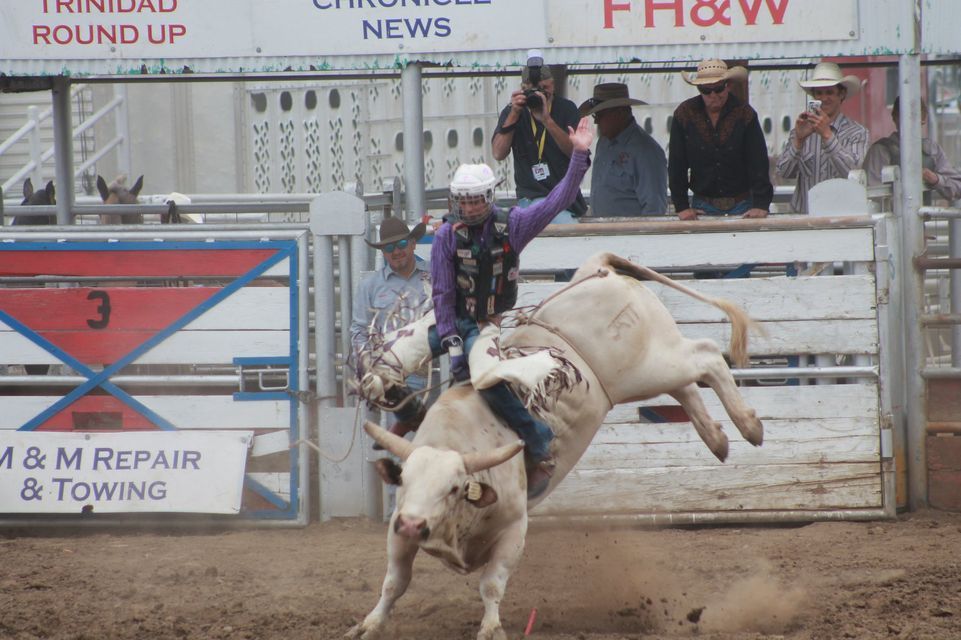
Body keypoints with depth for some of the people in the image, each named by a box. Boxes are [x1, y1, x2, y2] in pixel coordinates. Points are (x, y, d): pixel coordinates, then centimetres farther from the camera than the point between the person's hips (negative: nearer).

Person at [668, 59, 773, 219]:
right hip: (703, 206, 1)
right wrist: (681, 206, -4)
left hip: (742, 206, -1)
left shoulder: (745, 114, -5)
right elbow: (676, 166, 1)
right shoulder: (684, 114, -3)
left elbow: (759, 163, -9)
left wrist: (761, 204, -18)